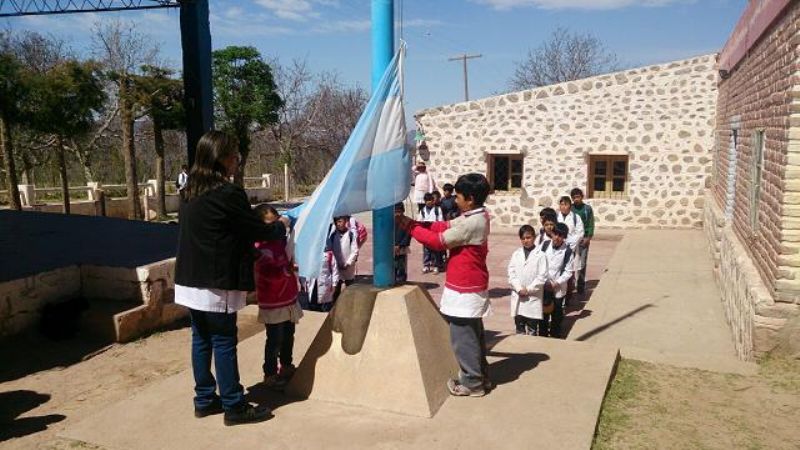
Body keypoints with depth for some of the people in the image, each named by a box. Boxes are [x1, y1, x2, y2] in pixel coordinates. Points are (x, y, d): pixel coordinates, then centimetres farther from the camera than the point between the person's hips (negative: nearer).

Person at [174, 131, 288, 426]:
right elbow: (259, 231, -10)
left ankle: (205, 400, 25)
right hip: (216, 283, -8)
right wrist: (281, 225, 9)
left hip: (191, 280, 8)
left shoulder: (193, 192, 9)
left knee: (201, 340, 14)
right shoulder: (227, 194, -18)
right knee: (224, 343, 0)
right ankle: (234, 406, 11)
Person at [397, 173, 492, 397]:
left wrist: (411, 227, -9)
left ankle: (472, 383, 14)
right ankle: (480, 377, 31)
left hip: (464, 290, -10)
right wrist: (413, 222, -1)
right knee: (473, 334, 19)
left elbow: (439, 241, -20)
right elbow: (444, 226, 8)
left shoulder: (472, 223, -23)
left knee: (462, 337, 2)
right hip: (470, 286, 10)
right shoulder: (475, 217, 8)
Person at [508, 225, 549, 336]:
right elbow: (511, 273, 1)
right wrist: (519, 288, -11)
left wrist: (528, 289, -12)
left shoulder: (540, 255, -6)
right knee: (519, 328, 12)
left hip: (533, 298, -3)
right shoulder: (516, 254, 5)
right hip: (517, 297, 3)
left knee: (532, 330, 5)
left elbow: (542, 276, -9)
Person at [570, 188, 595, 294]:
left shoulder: (587, 208, 2)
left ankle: (581, 284, 8)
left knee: (582, 263, -1)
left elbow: (591, 224, 2)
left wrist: (588, 237, -7)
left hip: (583, 239, -1)